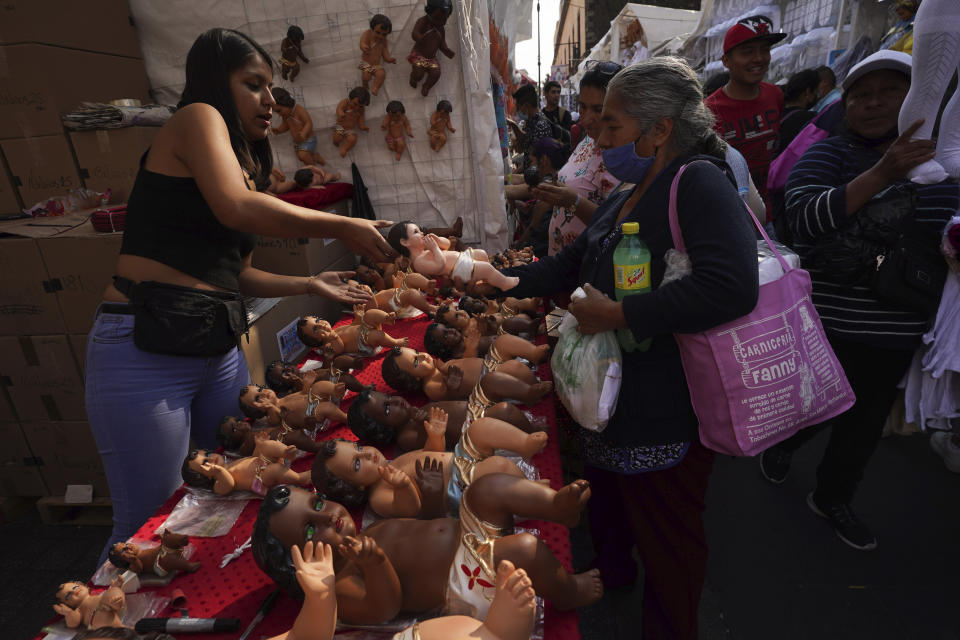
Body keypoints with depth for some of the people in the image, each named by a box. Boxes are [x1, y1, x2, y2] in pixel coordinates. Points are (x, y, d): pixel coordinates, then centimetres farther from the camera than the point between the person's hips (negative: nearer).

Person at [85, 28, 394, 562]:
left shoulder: (244, 164, 20)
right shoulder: (197, 118, -3)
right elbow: (236, 209, -23)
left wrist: (310, 285, 12)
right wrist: (344, 227, -17)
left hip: (219, 347, 9)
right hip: (147, 351, -8)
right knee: (150, 524, 2)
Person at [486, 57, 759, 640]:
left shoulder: (700, 183, -18)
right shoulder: (625, 198, 10)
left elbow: (732, 286, -34)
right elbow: (570, 266, 17)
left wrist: (615, 314, -28)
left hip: (667, 415, -9)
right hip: (611, 396, 9)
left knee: (665, 544, 13)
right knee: (609, 501, 29)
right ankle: (610, 575, 56)